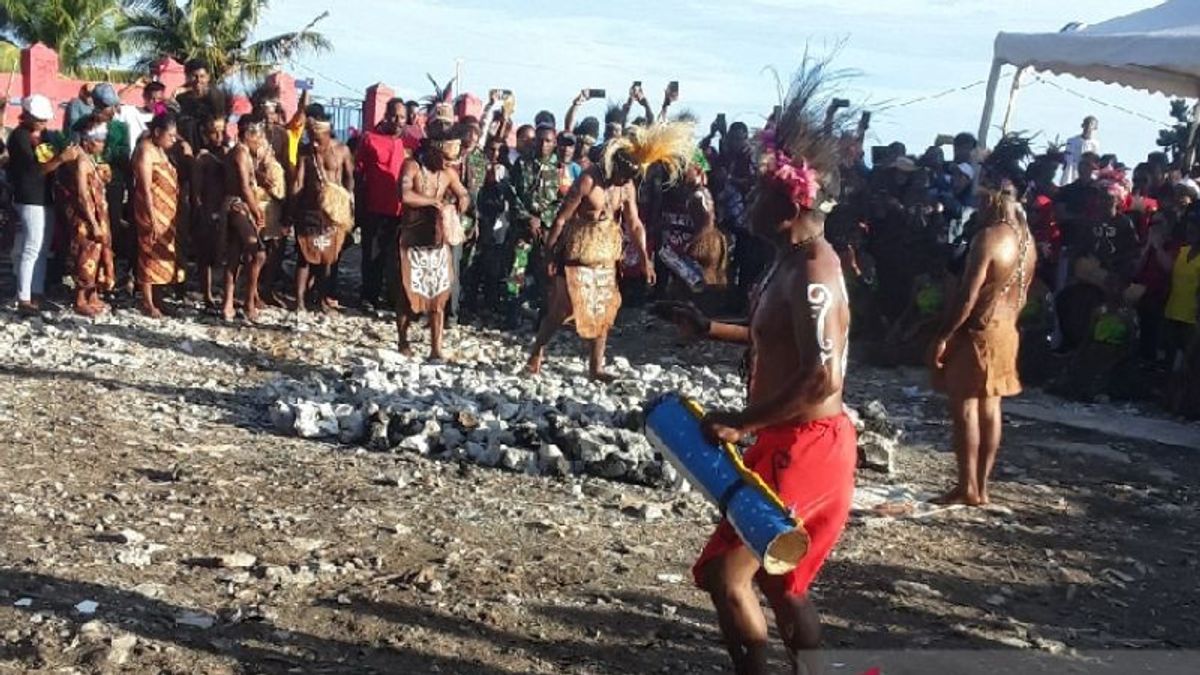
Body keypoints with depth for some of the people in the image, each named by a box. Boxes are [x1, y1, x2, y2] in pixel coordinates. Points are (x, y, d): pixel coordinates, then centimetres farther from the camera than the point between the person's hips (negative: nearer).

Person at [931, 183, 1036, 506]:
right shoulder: (1027, 239, 9)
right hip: (1006, 332, 9)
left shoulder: (989, 237, -18)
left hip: (977, 332, -9)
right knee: (989, 408, 11)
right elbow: (1022, 295, 15)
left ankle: (968, 487, 1)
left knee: (965, 407, -2)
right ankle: (981, 486, 16)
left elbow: (968, 295, -22)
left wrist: (943, 335, -17)